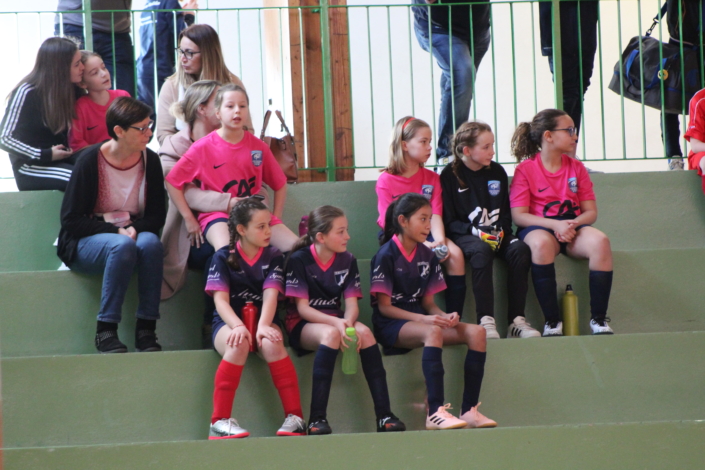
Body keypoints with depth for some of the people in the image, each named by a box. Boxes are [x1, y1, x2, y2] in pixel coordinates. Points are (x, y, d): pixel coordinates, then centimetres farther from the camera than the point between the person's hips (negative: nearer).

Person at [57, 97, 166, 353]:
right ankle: (106, 331, -31)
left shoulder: (150, 160, 0)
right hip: (86, 243, -3)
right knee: (122, 246, -36)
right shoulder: (90, 159, -10)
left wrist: (135, 229, -19)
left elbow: (157, 215, 3)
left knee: (150, 242, -32)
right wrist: (116, 231, -21)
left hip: (134, 235, 3)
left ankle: (146, 330, -30)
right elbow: (71, 220, -11)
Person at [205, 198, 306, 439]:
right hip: (229, 321, -1)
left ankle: (295, 418, -32)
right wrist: (238, 326, -29)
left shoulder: (273, 257, 6)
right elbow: (221, 299, -9)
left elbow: (270, 295, -9)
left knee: (272, 344, -34)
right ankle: (219, 421, -35)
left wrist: (263, 326, -29)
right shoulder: (223, 257, 1)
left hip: (263, 320, 1)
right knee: (239, 344, -37)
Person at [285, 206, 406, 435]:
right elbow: (302, 307, -13)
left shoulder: (347, 261, 6)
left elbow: (351, 304, -1)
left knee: (364, 332, -29)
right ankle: (317, 418, -40)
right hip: (303, 324, -4)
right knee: (331, 333, -38)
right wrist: (336, 322, -29)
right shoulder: (299, 260, -8)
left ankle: (384, 415, -32)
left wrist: (348, 323, -25)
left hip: (335, 320, 4)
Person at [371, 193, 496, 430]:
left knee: (476, 332, -16)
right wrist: (425, 319, -22)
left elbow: (427, 302, 13)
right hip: (390, 324, -7)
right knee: (433, 332, -38)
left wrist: (445, 316, -11)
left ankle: (469, 410, -22)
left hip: (419, 318, 7)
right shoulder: (386, 255, -8)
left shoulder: (427, 255, 12)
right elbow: (384, 306, -12)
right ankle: (435, 411, -44)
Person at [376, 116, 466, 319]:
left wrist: (440, 240, -25)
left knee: (455, 254, -26)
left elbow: (435, 215, -3)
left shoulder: (432, 178, 9)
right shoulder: (386, 181, -5)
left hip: (426, 234, 4)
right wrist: (421, 244, -25)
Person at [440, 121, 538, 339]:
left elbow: (506, 212, 15)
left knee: (520, 249, -28)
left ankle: (516, 321, -29)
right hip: (465, 234, -4)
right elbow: (449, 221, -4)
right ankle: (486, 321, -42)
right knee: (481, 251, -38)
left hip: (496, 233, 4)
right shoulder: (450, 175, -2)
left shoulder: (497, 172, 12)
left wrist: (501, 230, -6)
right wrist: (476, 231, -20)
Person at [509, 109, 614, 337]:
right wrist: (555, 224, -21)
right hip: (539, 226, -3)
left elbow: (590, 212, 8)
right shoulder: (526, 169, 0)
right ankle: (552, 321, -32)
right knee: (541, 243, -40)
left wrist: (572, 224, -14)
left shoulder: (577, 168, 12)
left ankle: (599, 318, -23)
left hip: (573, 226, 3)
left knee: (600, 241, -30)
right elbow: (519, 215, -7)